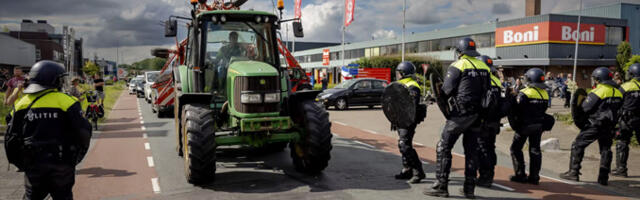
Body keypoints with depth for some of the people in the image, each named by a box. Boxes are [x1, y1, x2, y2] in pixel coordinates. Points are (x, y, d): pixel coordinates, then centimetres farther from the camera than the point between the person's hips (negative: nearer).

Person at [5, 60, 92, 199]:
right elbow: (84, 132, -11)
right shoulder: (66, 102, -9)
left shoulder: (22, 104, 3)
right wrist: (75, 158, 6)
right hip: (62, 165, -3)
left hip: (33, 166, 3)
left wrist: (21, 163, 18)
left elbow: (12, 137, 7)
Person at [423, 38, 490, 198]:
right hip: (478, 113, 7)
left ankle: (441, 186, -1)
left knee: (444, 147, 0)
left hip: (461, 112, -6)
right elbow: (487, 90, 13)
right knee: (471, 149, 13)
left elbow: (446, 91, -10)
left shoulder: (458, 66, -8)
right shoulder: (484, 67, 10)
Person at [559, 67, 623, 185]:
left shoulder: (598, 91, -14)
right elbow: (619, 110, 15)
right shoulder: (618, 92, 8)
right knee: (605, 149, 13)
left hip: (595, 124, -7)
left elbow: (585, 108, -13)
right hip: (609, 125, 7)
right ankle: (604, 178, 13)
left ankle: (573, 172, 2)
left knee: (578, 145, 2)